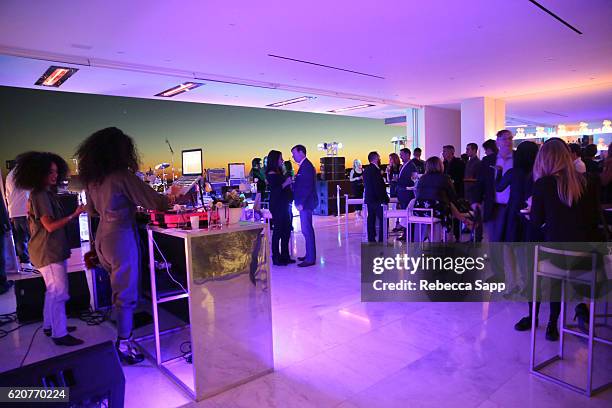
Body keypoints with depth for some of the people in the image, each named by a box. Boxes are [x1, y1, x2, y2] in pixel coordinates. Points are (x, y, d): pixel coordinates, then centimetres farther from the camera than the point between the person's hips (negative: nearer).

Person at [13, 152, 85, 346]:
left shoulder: (46, 193, 12)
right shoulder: (39, 195, -17)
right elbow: (50, 226, -22)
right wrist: (73, 215, -25)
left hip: (52, 250, 10)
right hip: (48, 252, -10)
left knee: (53, 291, 19)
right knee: (59, 292, -6)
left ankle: (49, 326, 32)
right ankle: (59, 334, 2)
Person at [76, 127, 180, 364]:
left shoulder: (91, 179, 6)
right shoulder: (123, 176, -18)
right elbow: (155, 202, -17)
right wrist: (172, 196, 1)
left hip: (102, 238, 8)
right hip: (121, 238, -8)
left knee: (118, 287, 20)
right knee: (125, 293, 3)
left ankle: (125, 328, 34)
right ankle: (124, 345, 14)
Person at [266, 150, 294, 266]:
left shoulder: (279, 173, 14)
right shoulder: (271, 174, -11)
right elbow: (274, 190, -18)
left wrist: (289, 181, 8)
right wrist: (285, 183, -19)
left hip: (284, 205, 9)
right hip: (276, 206, -9)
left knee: (286, 230, 11)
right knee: (277, 231, -3)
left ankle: (285, 256, 21)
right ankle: (276, 258, 6)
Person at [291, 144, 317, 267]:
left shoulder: (306, 166, -15)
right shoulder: (305, 165, 16)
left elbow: (308, 186, -21)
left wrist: (300, 203, -20)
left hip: (306, 203, -10)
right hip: (304, 203, 10)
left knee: (307, 230, -7)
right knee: (307, 230, 15)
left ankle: (310, 259, -1)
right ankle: (309, 255, 25)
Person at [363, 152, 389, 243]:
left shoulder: (366, 170, 11)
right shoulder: (375, 170, -17)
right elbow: (379, 186, -19)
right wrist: (385, 198, -9)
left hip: (368, 198, 9)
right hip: (377, 200, -9)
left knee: (371, 219, 11)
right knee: (383, 220, -3)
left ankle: (371, 239, 16)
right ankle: (382, 240, -3)